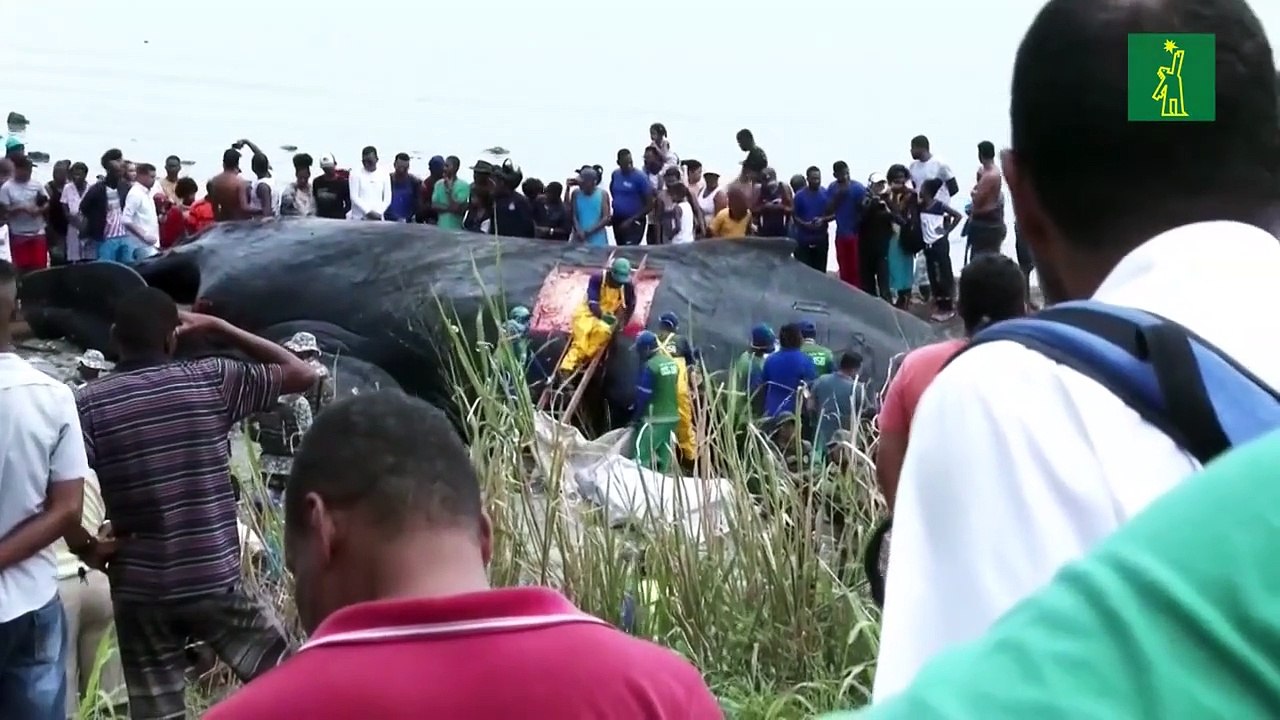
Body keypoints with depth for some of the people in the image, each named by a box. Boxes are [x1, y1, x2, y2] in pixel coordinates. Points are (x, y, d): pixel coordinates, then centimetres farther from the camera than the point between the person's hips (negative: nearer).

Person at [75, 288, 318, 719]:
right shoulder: (211, 381, -3)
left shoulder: (90, 403, -3)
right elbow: (301, 374, 8)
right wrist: (219, 328, 9)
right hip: (215, 581, -1)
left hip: (140, 591, 1)